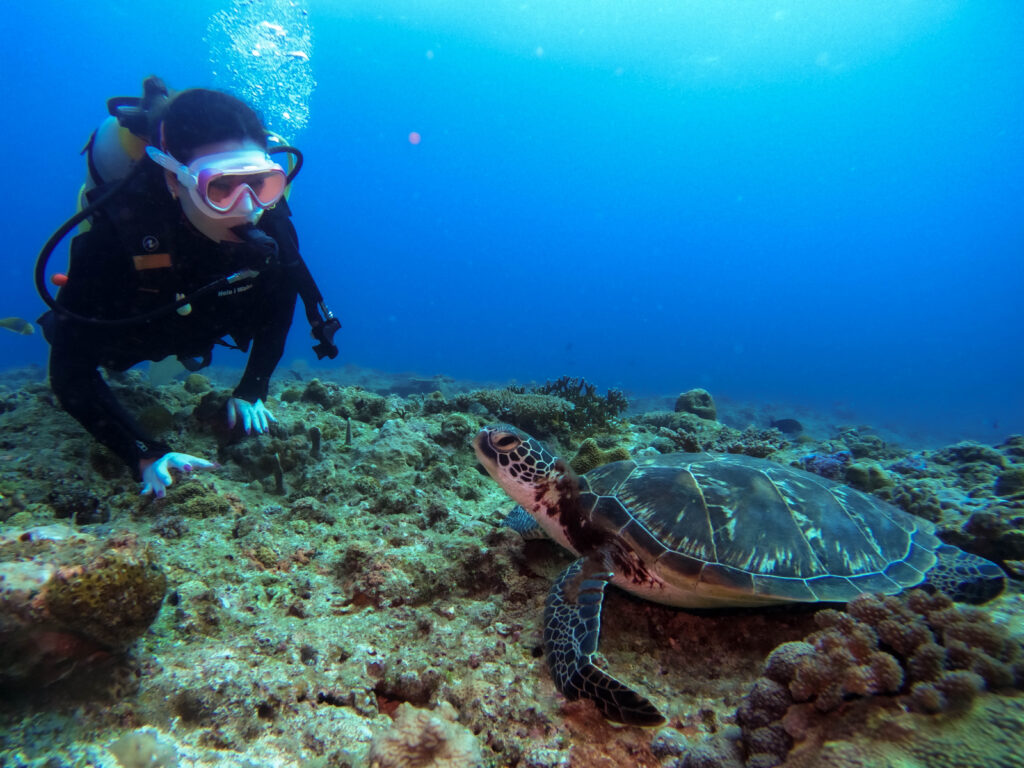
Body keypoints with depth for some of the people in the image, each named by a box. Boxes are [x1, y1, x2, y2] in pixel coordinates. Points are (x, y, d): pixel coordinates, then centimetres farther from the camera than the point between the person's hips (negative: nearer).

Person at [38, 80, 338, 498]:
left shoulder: (269, 222, -36)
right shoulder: (115, 234, -44)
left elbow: (280, 300, -17)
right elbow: (72, 370, -40)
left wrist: (251, 391, -22)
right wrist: (146, 456, -51)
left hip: (196, 326, 3)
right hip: (123, 335, -2)